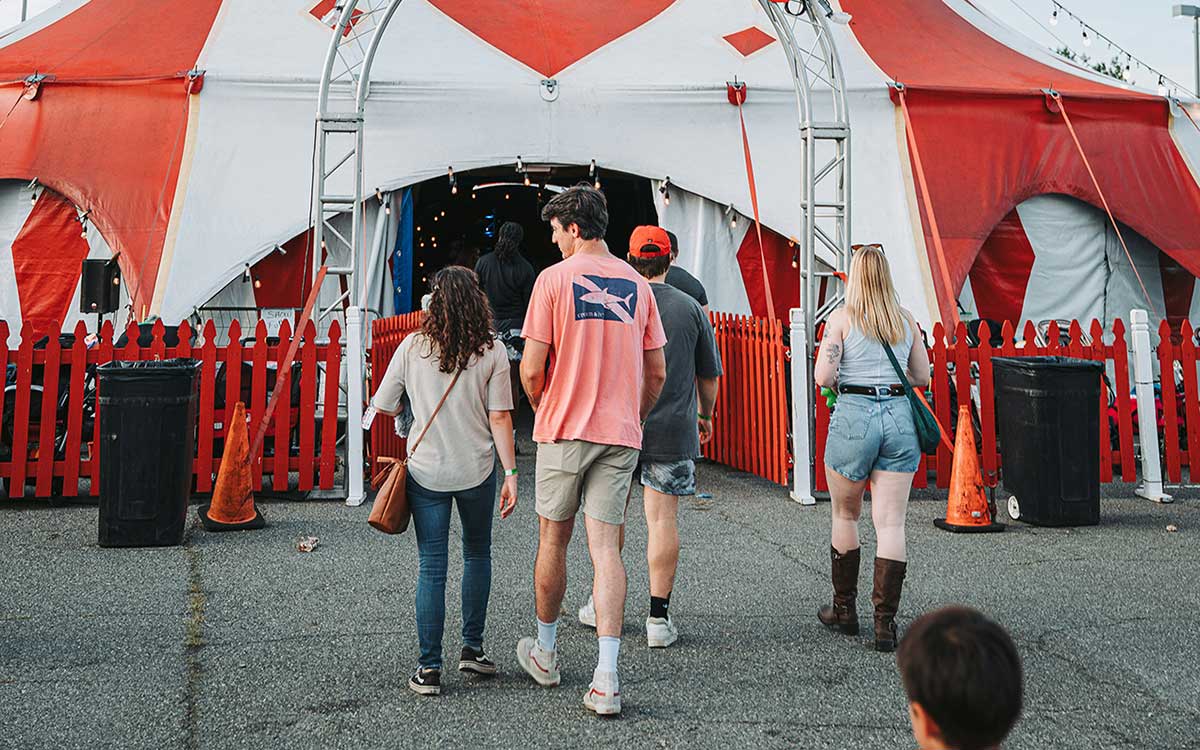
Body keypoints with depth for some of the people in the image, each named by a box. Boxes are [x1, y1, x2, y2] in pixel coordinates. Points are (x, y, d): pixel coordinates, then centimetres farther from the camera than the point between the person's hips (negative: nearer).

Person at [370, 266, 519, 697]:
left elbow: (383, 407, 1)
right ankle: (472, 648, 26)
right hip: (477, 471, 0)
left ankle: (429, 668, 6)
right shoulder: (492, 352, -6)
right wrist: (510, 474, -4)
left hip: (426, 471, 0)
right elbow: (500, 419, -8)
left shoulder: (412, 347, -4)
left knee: (431, 567, 5)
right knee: (477, 555, 21)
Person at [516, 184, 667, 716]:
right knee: (605, 547, 1)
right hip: (621, 433, 3)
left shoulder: (554, 279, -5)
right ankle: (606, 677, -6)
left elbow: (531, 368, -8)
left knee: (553, 539, 13)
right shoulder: (637, 284, 7)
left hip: (563, 430, -3)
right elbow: (657, 371, 9)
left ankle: (545, 652, 29)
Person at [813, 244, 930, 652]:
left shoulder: (842, 318, -3)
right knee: (891, 524, 1)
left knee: (845, 516, 16)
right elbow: (923, 376, 16)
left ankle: (844, 610, 25)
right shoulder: (906, 320, 9)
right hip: (900, 419, 3)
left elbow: (823, 377, -10)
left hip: (854, 416, -2)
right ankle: (885, 622, -3)